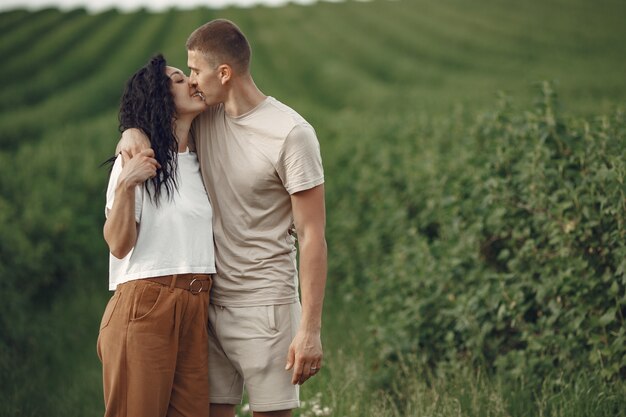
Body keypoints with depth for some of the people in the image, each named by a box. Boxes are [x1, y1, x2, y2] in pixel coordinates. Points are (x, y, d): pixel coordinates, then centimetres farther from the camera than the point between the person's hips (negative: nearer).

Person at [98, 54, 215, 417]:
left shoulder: (199, 162, 17)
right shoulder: (138, 159, -5)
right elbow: (119, 245, -11)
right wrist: (126, 185, -22)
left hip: (196, 308, 6)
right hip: (145, 305, -6)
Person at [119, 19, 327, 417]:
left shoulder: (291, 134, -12)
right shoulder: (204, 117, 6)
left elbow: (312, 237, -13)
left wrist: (310, 330, -17)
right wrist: (133, 128, -5)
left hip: (264, 305, -5)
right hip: (209, 299, 6)